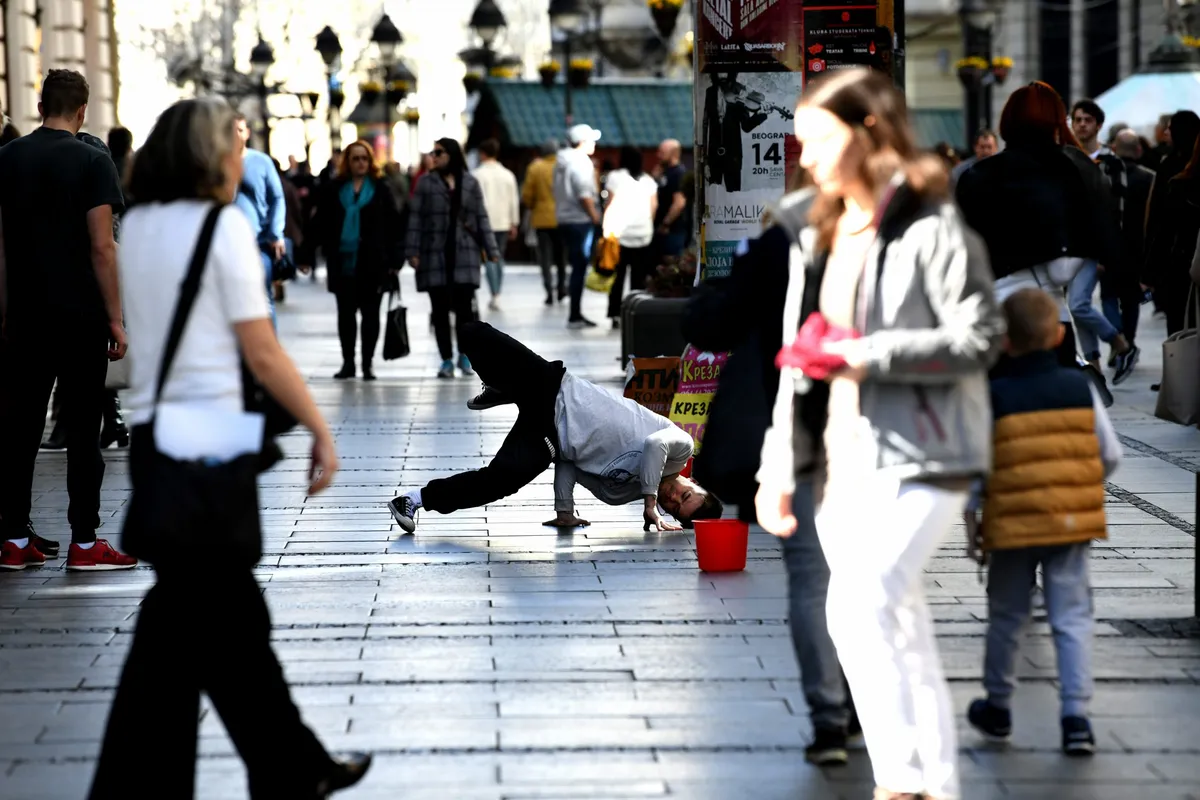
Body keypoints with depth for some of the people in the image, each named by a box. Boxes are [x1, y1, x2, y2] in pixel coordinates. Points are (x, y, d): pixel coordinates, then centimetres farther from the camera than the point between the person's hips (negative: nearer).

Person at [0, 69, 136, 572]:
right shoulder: (92, 162, -8)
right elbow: (101, 248, -12)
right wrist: (116, 320, -8)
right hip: (81, 317, -4)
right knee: (82, 428, 1)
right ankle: (84, 544, 3)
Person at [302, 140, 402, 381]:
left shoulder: (381, 189, 2)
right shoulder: (333, 189, 6)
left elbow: (393, 226, 0)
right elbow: (318, 224, 7)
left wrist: (395, 259, -6)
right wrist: (308, 255, 2)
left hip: (373, 262, -1)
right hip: (342, 262, 2)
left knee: (370, 313, 3)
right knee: (345, 313, 6)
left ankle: (367, 363, 9)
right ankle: (348, 363, 14)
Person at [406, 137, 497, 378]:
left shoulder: (470, 183, 6)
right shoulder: (426, 183, 4)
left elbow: (481, 218, 7)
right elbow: (416, 218, 1)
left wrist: (491, 249, 2)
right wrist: (413, 251, -6)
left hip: (464, 253, 0)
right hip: (434, 254, 0)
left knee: (464, 305, -3)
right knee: (440, 308, 3)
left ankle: (464, 355, 16)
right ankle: (446, 359, 11)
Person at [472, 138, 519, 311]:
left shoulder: (477, 174, -7)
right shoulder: (508, 174, 8)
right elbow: (514, 201, 11)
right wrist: (514, 223, 18)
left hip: (485, 223, -5)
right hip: (503, 223, 5)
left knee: (489, 258, -5)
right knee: (499, 258, 15)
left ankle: (495, 295, -15)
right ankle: (497, 294, 16)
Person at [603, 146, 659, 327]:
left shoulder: (616, 177, 0)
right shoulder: (648, 180, 10)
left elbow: (610, 203, -6)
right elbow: (654, 205, 5)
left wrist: (606, 228, -5)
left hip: (619, 233, -2)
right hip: (643, 234, 2)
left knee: (617, 276, 1)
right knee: (639, 277, 3)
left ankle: (616, 315, -4)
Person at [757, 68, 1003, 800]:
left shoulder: (931, 225, -9)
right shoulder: (822, 238, 15)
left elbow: (980, 339, -15)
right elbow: (800, 360, 17)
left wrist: (869, 354, -19)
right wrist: (778, 468, 13)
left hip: (923, 458, -8)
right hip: (849, 463, 8)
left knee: (860, 601, -23)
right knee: (901, 631, 9)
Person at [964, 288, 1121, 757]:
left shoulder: (993, 398, -9)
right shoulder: (1081, 389, -3)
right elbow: (1110, 455, 2)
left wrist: (972, 524, 3)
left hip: (1013, 527, -1)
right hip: (1072, 524, 1)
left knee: (1007, 618, 14)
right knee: (1072, 617, 4)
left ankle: (997, 708, 29)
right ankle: (1076, 718, -5)